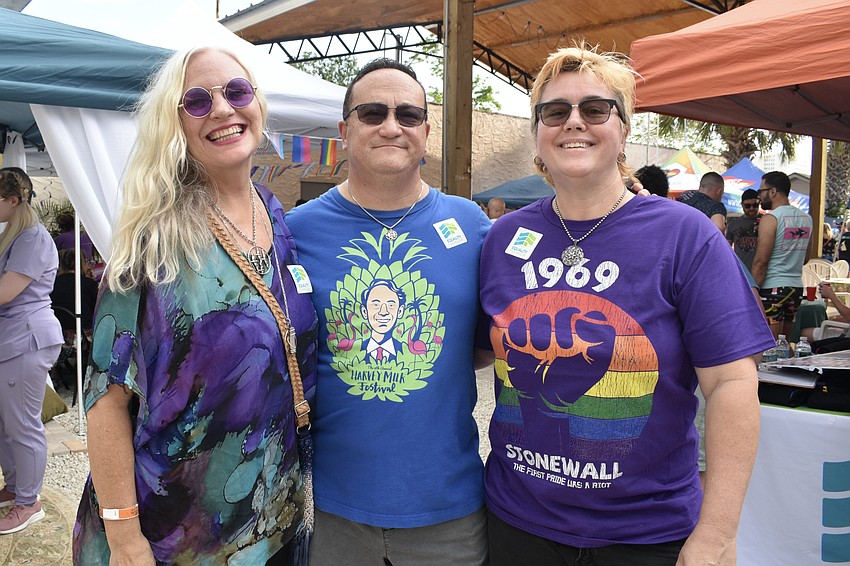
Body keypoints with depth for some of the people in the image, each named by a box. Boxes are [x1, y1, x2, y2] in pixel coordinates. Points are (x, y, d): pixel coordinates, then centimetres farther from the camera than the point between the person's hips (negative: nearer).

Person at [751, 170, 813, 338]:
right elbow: (806, 256, 20)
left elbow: (760, 262, -16)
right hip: (797, 287, 8)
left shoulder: (770, 219, -12)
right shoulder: (806, 218, 11)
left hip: (772, 288, -8)